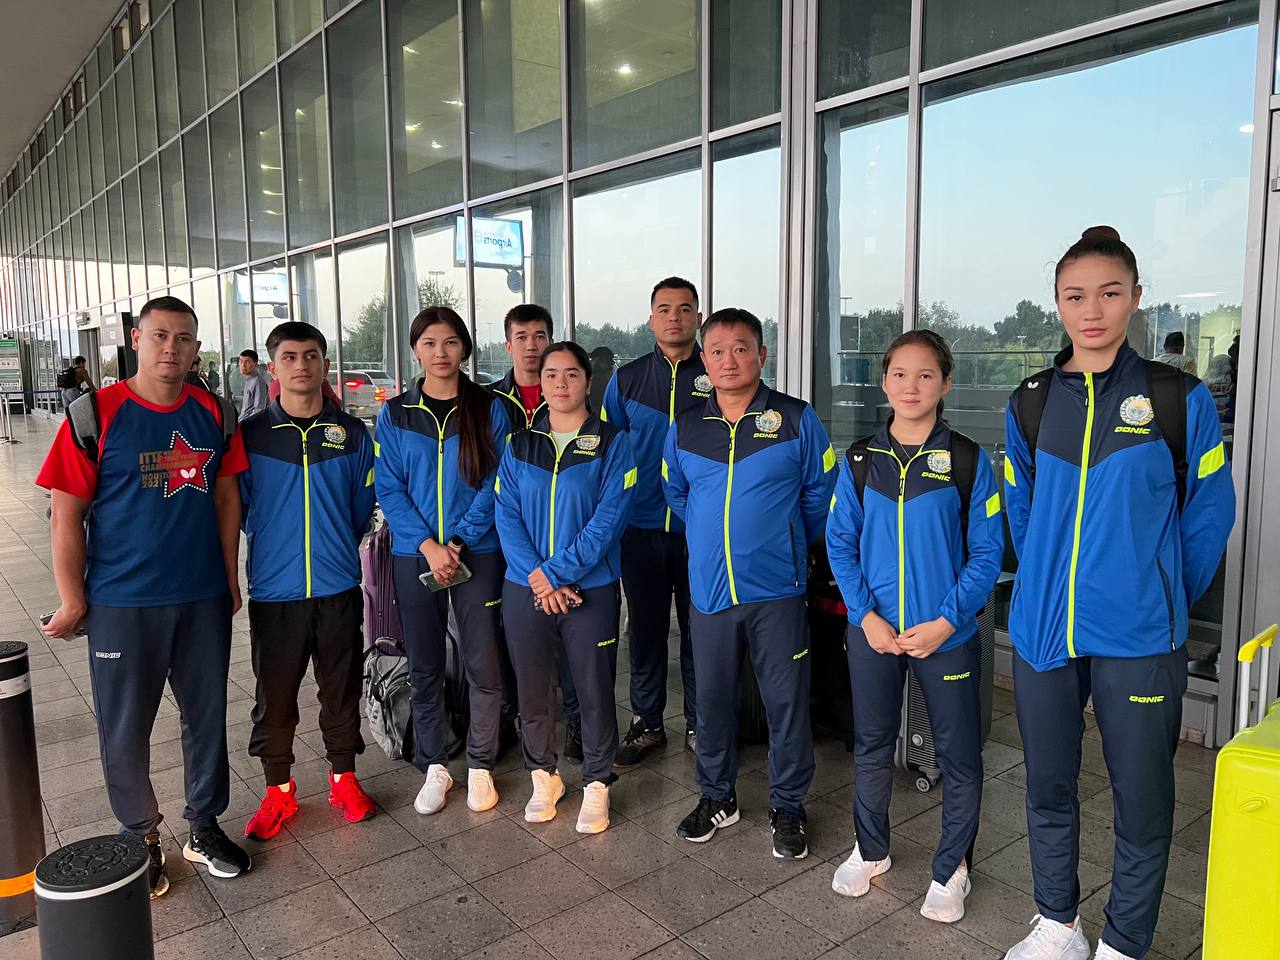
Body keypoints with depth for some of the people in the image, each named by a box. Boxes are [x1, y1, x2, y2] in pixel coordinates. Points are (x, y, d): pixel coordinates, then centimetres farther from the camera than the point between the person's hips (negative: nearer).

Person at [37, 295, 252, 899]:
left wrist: (231, 579, 8)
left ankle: (204, 827, 32)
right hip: (122, 604, -3)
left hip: (204, 600, 3)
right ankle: (141, 838, 31)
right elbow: (67, 516, -7)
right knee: (125, 730, 10)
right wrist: (73, 602, -7)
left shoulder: (215, 415, 3)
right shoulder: (96, 416, -8)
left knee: (208, 718, 13)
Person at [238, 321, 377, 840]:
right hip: (274, 590, -1)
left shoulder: (351, 433, 2)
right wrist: (274, 545, 6)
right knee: (274, 694, 9)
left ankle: (344, 776, 29)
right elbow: (238, 508, 5)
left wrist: (335, 547, 9)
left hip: (338, 587, 1)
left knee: (341, 687, 11)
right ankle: (278, 788, 27)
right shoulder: (251, 435, -1)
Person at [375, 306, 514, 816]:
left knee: (483, 664, 3)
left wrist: (459, 542, -13)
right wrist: (428, 545, -13)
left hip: (477, 553, -1)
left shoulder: (489, 409, 0)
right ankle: (434, 766, 24)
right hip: (414, 555, 1)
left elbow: (495, 485, -4)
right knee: (425, 667, 9)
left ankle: (480, 766, 19)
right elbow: (389, 488, -1)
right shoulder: (394, 414, 4)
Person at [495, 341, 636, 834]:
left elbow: (608, 519, -11)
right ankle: (543, 775, 33)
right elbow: (507, 514, -1)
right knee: (531, 687, 13)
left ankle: (597, 784, 25)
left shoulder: (611, 443, -3)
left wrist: (556, 572, -16)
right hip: (525, 588, 3)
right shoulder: (519, 444, 6)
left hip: (591, 589, -3)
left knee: (595, 691, 6)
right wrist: (536, 576, -14)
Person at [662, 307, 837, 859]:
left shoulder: (797, 420, -4)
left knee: (787, 703, 5)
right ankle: (717, 798, 33)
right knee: (712, 699, 13)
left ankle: (788, 808, 24)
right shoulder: (685, 428, 5)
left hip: (777, 590, -2)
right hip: (709, 590, 3)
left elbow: (820, 493, 6)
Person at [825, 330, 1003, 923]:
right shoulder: (860, 459, 1)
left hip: (947, 634, -2)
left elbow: (987, 553, -6)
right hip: (872, 630, 2)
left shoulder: (968, 460, -6)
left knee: (959, 757, 8)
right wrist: (865, 615, -8)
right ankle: (870, 851, 38)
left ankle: (951, 869, 30)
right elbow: (839, 542, 2)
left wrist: (945, 622, -14)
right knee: (872, 746, 17)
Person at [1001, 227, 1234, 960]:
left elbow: (1209, 515, 0)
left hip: (1139, 638, -3)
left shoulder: (1181, 399, -5)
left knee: (1142, 801, 10)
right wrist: (1048, 590, 12)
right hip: (1042, 630, 3)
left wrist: (1165, 602, 5)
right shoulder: (1030, 404, 4)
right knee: (1048, 788, 16)